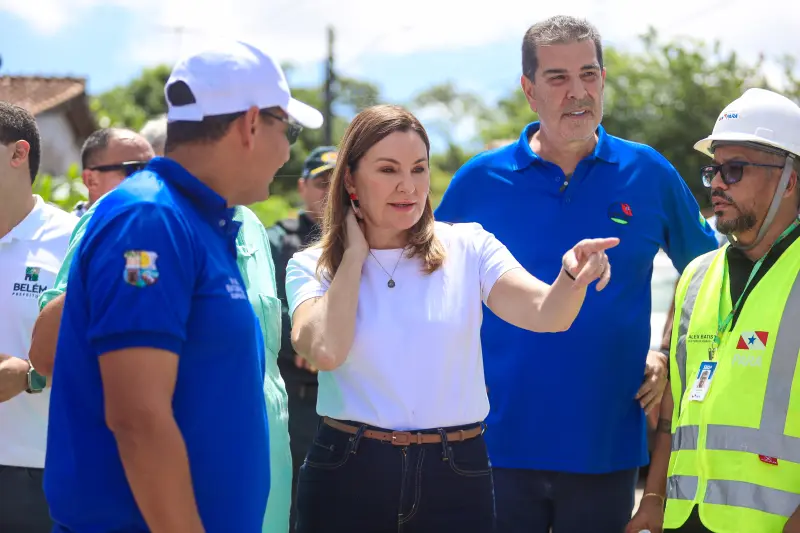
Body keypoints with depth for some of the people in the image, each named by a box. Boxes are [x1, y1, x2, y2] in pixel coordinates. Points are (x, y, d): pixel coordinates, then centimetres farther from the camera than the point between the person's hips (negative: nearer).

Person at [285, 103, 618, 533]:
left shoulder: (467, 248, 1)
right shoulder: (311, 267, 0)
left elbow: (545, 313, -13)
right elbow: (325, 351, -19)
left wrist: (574, 277, -35)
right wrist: (354, 253, -8)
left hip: (457, 480, 1)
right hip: (348, 476, -1)